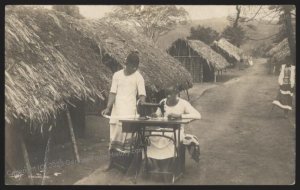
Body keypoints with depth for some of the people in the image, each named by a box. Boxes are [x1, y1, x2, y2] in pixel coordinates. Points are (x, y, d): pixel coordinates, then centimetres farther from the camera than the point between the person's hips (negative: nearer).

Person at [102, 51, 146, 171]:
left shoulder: (138, 77, 0)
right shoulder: (117, 75, 7)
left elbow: (142, 95, -4)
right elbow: (113, 93, 5)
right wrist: (108, 108, -7)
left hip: (129, 112, -3)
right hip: (116, 110, 3)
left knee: (122, 138, -9)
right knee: (113, 138, 7)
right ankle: (111, 162, 18)